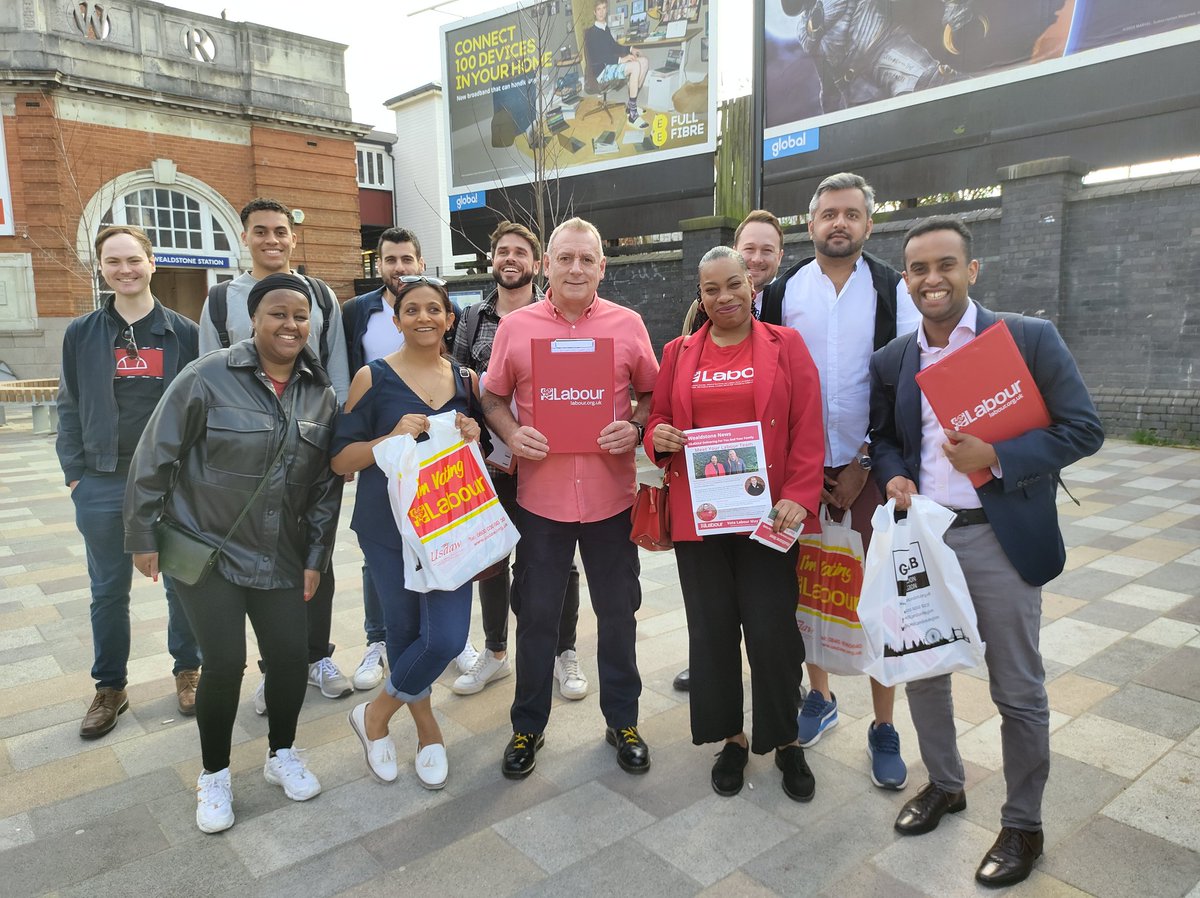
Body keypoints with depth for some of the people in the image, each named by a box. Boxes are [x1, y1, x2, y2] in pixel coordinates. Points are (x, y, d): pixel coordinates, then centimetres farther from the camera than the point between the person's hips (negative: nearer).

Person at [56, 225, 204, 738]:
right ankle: (110, 687, 26)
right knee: (108, 591, 11)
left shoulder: (183, 332, 1)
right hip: (103, 484, 1)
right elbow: (69, 407, 6)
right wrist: (75, 473, 0)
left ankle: (187, 671, 28)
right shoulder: (82, 334, 4)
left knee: (183, 582, 9)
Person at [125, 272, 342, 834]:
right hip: (206, 549, -3)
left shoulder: (322, 394, 0)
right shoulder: (208, 378, -13)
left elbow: (327, 484, 4)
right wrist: (142, 534, -5)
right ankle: (214, 775, 21)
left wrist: (316, 558, 2)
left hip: (281, 558, 4)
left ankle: (281, 755, 31)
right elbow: (154, 458, -7)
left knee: (291, 657, 4)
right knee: (225, 663, -5)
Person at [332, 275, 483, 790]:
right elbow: (341, 459, -4)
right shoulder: (373, 377, -3)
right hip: (387, 528, -2)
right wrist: (392, 437, -19)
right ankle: (428, 729, 35)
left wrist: (473, 438, -5)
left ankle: (375, 714, 21)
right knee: (404, 632, 9)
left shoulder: (465, 380, 7)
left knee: (448, 637, -7)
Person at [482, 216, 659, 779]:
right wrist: (511, 434, -10)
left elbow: (651, 394, 8)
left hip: (612, 494, 1)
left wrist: (636, 428, -11)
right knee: (536, 614, 11)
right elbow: (493, 398, 9)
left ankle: (622, 721, 33)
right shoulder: (515, 326, 2)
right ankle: (528, 727, 30)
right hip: (540, 495, 0)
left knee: (618, 612, 13)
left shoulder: (628, 325, 2)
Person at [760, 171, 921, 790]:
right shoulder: (783, 292, 4)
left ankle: (883, 728, 15)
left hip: (871, 465, -1)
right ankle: (819, 696, 29)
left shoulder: (894, 291, 1)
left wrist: (864, 465, -7)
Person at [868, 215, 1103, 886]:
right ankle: (944, 784, 40)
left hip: (1002, 537, -4)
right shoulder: (892, 360, 6)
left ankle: (1024, 825, 29)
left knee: (1019, 692, 8)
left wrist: (996, 457, -20)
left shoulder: (1029, 338, -6)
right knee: (921, 670, 16)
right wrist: (893, 476, -6)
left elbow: (1084, 428, -8)